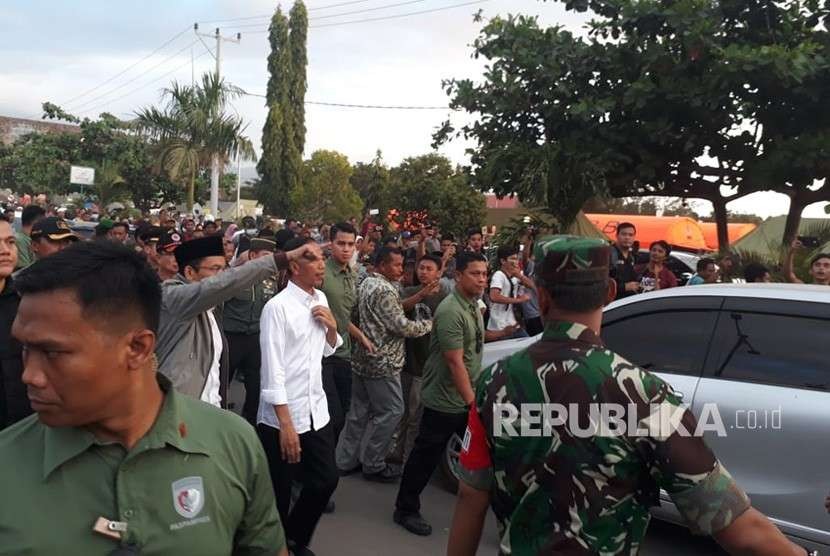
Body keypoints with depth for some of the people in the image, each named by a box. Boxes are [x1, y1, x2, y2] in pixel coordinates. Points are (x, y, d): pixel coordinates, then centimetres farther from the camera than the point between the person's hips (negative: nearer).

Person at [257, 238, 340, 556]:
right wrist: (286, 424, -19)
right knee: (278, 493, 8)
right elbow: (272, 370, -18)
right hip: (281, 417, -7)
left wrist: (332, 325, -3)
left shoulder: (321, 299, 5)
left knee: (326, 479, 14)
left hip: (316, 411, 7)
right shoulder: (277, 307, -16)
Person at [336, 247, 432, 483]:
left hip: (363, 359, 10)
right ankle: (373, 465, 11)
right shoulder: (384, 290, -20)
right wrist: (429, 324, -6)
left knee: (359, 410, 15)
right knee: (391, 411, 1)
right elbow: (402, 326, -19)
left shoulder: (366, 283, 12)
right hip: (381, 362, -10)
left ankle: (346, 461, 23)